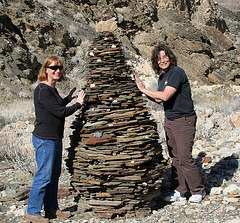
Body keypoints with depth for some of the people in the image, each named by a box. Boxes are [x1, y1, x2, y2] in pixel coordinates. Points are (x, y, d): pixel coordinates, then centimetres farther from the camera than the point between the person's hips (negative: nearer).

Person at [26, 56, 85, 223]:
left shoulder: (52, 89, 12)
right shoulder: (42, 90, -18)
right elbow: (60, 112, -20)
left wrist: (68, 99, 23)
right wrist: (78, 104, -6)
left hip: (55, 139, 10)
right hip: (44, 139, -10)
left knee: (54, 175, 16)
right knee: (44, 177, -4)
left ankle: (52, 209, 27)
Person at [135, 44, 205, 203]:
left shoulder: (177, 72, -16)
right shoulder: (162, 77, 11)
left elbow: (165, 96, -23)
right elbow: (158, 100, 18)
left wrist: (143, 89, -13)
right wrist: (143, 91, 10)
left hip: (184, 120, -8)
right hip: (169, 120, 8)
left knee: (185, 157, -6)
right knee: (175, 157, 9)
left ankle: (198, 191, 10)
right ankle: (179, 192, 17)